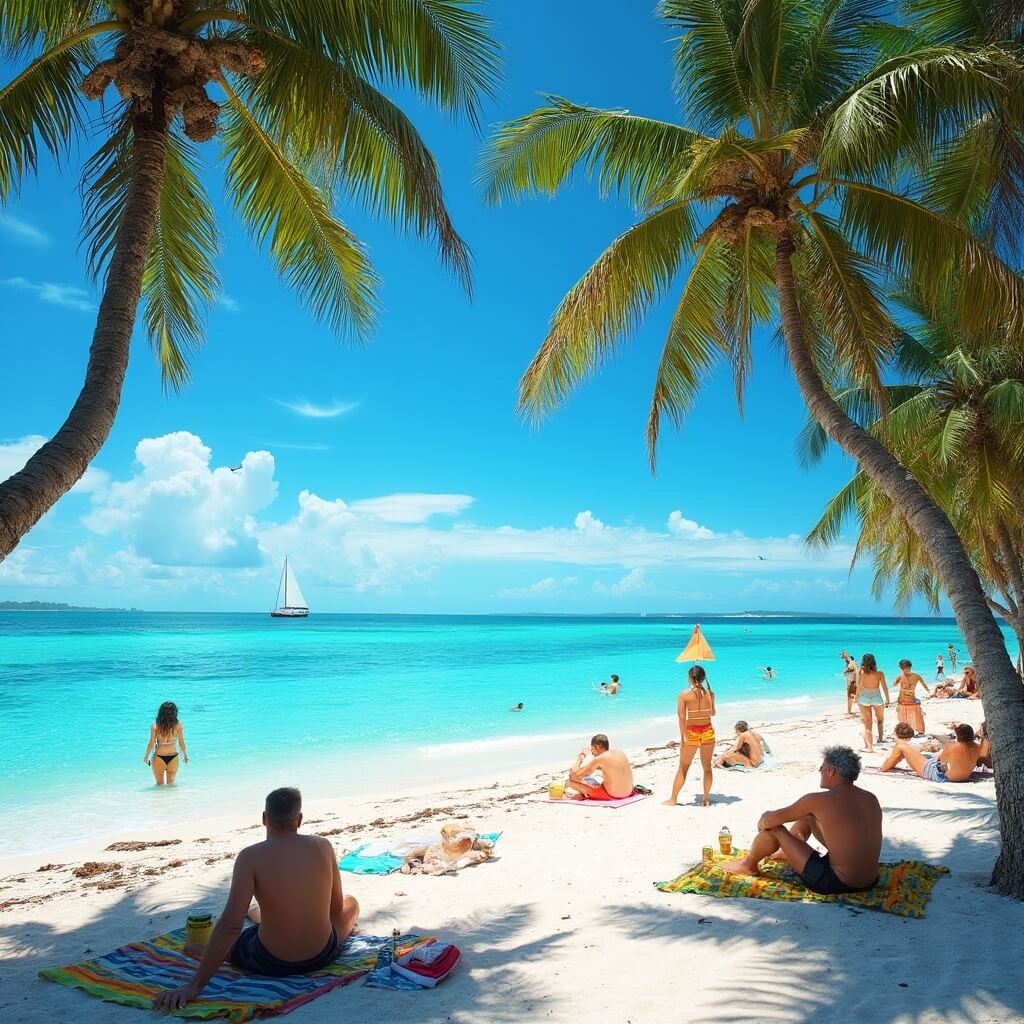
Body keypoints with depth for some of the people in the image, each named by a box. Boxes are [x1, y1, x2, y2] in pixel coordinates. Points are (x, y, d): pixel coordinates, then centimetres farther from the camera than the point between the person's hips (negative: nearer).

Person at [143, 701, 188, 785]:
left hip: (159, 757, -1)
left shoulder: (155, 725, -10)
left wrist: (146, 756, 9)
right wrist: (185, 755, 14)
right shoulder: (178, 725, -8)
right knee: (171, 783, 17)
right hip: (173, 757, 1)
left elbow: (152, 743, -7)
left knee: (160, 784, 16)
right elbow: (181, 742, -1)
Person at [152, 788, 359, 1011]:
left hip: (271, 964, -2)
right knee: (351, 903, 34)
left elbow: (230, 924, -24)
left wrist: (194, 986, -20)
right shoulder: (323, 846, -9)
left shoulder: (250, 856, -18)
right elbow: (336, 907, 3)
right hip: (322, 955, 2)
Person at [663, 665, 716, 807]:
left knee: (683, 767, 10)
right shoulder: (710, 693, -2)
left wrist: (683, 737, -5)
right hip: (708, 731, 2)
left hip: (692, 733, -2)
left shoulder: (684, 694, -9)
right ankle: (706, 799, 20)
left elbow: (682, 717, -11)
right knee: (707, 767, 15)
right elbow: (712, 713, 11)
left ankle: (673, 799, 17)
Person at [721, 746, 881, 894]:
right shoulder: (871, 799, 0)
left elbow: (771, 819, -9)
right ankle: (784, 853, 48)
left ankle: (748, 864, 32)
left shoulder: (817, 800, -19)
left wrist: (763, 822, 16)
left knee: (773, 828, 4)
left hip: (837, 883, -7)